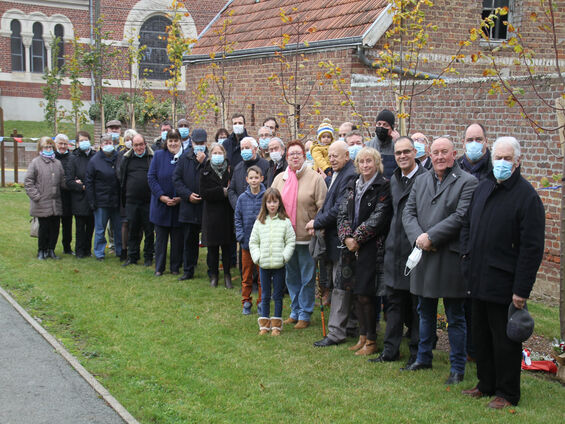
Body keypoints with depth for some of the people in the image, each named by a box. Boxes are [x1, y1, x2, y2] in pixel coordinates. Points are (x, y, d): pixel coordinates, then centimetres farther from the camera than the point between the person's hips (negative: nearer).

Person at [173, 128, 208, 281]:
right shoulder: (185, 158, 8)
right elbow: (176, 179, 6)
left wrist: (203, 162, -18)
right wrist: (187, 195, -6)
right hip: (189, 207, 3)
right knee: (189, 240, 11)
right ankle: (188, 270, 22)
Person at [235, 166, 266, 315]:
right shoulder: (242, 198, 0)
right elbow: (237, 219, 6)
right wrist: (240, 236, -4)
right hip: (247, 242, 2)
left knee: (263, 275, 6)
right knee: (246, 275, 10)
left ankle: (261, 303, 18)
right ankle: (246, 302, 21)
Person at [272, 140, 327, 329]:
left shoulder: (315, 178, -6)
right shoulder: (279, 179, 9)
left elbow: (322, 207, -7)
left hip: (306, 236, -5)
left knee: (307, 278, 3)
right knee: (291, 277, 14)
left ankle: (305, 315, 14)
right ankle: (295, 312, 27)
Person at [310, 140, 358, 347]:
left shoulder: (350, 176, -16)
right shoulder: (333, 176, 15)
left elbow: (339, 210, -21)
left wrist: (317, 222, -12)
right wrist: (318, 222, 1)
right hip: (331, 237, 10)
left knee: (340, 286, -4)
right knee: (336, 284, 15)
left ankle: (336, 332, 1)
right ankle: (350, 323, 26)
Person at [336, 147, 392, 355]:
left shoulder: (383, 186, -6)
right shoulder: (353, 186, 14)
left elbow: (378, 217, -13)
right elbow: (343, 213, 9)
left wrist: (357, 238, -13)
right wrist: (346, 237, -7)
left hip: (371, 247, -6)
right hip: (352, 246, 6)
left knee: (366, 294, -5)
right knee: (357, 293, 10)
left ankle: (371, 341, 5)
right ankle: (362, 336, 21)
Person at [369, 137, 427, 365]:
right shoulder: (393, 180, 13)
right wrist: (389, 241, 15)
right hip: (395, 249, 7)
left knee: (417, 304, 4)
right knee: (394, 302, 13)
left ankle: (417, 353, 15)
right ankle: (390, 350, 22)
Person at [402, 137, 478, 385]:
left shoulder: (467, 182, -6)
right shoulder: (421, 181, 12)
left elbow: (461, 216, -17)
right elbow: (408, 212, 6)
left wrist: (431, 237, -19)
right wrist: (418, 238, -11)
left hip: (451, 259, -6)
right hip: (423, 255, 6)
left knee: (455, 317, 4)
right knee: (425, 313, 18)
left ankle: (457, 368, 14)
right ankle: (424, 358, 32)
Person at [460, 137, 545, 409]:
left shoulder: (526, 195, -13)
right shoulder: (483, 187, 9)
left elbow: (532, 248, -16)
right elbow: (468, 225, 22)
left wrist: (522, 289, -18)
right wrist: (466, 255, 9)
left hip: (503, 283, -7)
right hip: (478, 279, 7)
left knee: (504, 340, 3)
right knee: (481, 335, 17)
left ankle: (507, 394, 17)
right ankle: (487, 385, 32)